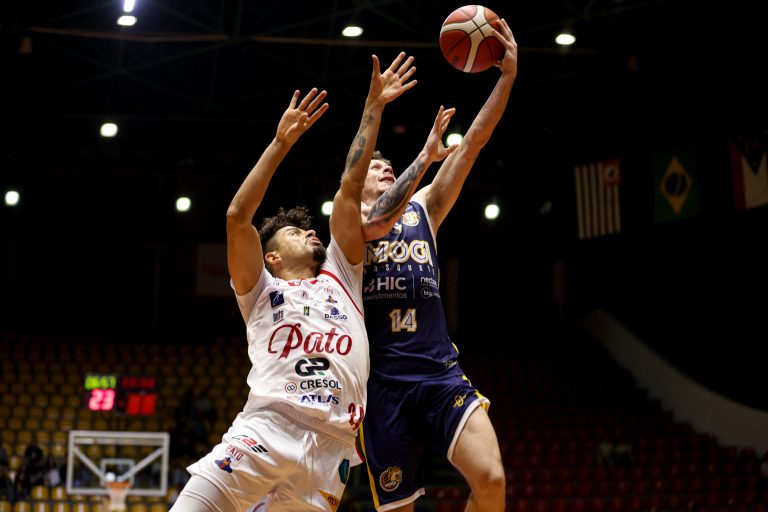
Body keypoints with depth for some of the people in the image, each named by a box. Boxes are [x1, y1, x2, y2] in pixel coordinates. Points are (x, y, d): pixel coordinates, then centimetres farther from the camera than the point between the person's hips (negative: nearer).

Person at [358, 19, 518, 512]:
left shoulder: (423, 207, 20)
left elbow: (473, 144, 11)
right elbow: (376, 223, -15)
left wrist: (507, 77, 2)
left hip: (441, 370, 3)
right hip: (384, 380, -3)